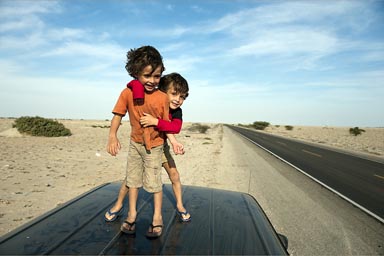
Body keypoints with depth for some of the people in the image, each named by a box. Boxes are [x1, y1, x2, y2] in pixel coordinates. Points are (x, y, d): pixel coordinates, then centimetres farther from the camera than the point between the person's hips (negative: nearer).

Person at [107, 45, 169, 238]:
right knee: (132, 178, 13)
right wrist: (112, 136, -20)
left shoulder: (162, 98, -18)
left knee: (154, 180, 2)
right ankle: (132, 213, 31)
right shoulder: (128, 93, -13)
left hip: (155, 145, -3)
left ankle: (157, 216, 20)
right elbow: (118, 115, -9)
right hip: (135, 143, 3)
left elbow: (166, 124, -12)